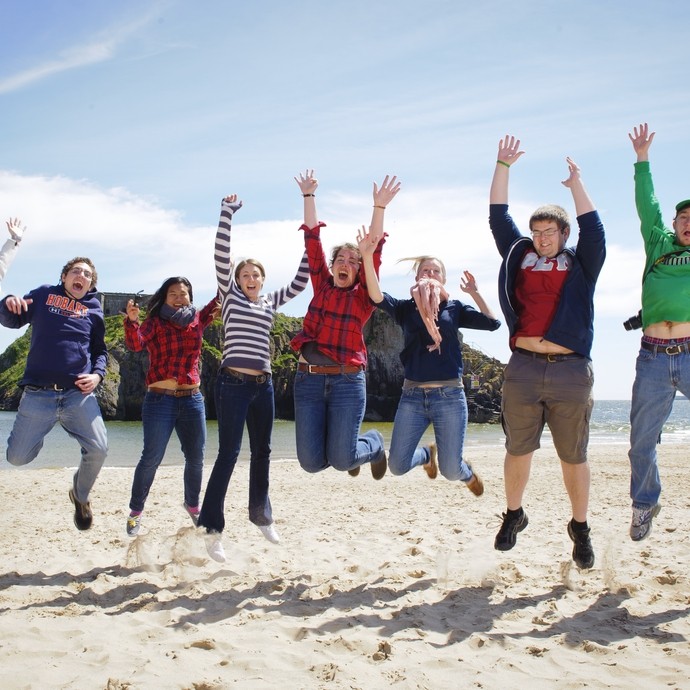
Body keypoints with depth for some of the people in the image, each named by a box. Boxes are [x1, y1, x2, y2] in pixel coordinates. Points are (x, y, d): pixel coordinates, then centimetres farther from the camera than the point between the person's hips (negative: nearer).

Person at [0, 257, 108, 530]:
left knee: (99, 450, -9)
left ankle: (81, 496, 20)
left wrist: (98, 375, -2)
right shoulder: (43, 295, 9)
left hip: (79, 394, 1)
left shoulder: (94, 309, 12)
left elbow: (100, 351, 18)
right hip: (38, 394, -1)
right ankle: (38, 435, 30)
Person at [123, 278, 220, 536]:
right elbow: (136, 344, -18)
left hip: (192, 399, 4)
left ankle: (192, 505, 32)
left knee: (196, 458, 10)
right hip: (160, 399, -4)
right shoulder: (155, 322, -2)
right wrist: (132, 321, -37)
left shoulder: (197, 320, 9)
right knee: (151, 458, -2)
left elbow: (218, 303, 18)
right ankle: (136, 511, 14)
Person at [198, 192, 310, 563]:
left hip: (263, 385, 5)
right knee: (228, 454, -8)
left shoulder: (271, 301, 14)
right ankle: (212, 528, -3)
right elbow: (221, 254, -6)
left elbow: (300, 282, 13)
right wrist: (227, 212, -10)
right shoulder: (230, 296, 3)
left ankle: (261, 515, 29)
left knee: (262, 452, 14)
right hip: (233, 383, -5)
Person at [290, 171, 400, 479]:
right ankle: (346, 445, 34)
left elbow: (374, 253, -7)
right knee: (311, 462, -1)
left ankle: (373, 443, 27)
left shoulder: (363, 296, 3)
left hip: (347, 382, -3)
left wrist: (379, 207, -16)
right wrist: (309, 196, 8)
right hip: (308, 379, 3)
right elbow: (312, 241, 10)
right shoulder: (322, 286, 11)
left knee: (340, 460, -8)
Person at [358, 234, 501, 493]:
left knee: (450, 471, 0)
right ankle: (428, 454, 35)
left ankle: (468, 473, 39)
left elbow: (493, 323, -3)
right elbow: (377, 297, -14)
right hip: (412, 396, 1)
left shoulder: (454, 308, 8)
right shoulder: (406, 308, 6)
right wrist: (367, 257, -26)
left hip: (449, 396, -1)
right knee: (397, 466, -1)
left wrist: (474, 291, 1)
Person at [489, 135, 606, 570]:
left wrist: (576, 183, 3)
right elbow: (499, 218, 11)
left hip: (571, 372, -1)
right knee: (518, 451, 10)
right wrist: (503, 167, 10)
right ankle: (514, 515, 28)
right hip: (523, 369, 1)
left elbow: (592, 228, -4)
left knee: (574, 457, 7)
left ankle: (581, 529, 22)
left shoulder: (581, 264, 8)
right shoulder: (519, 255, 12)